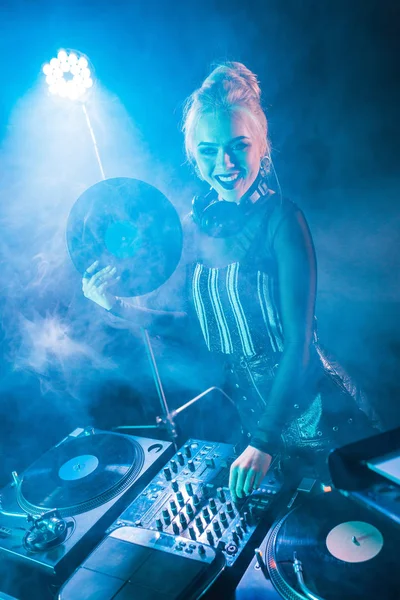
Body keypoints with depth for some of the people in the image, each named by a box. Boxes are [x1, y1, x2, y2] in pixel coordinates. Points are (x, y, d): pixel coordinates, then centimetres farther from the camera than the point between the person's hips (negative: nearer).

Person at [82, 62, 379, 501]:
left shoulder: (280, 218, -19)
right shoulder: (195, 225, -3)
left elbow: (299, 340, -23)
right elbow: (189, 318, 6)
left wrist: (264, 442, -29)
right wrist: (118, 306, -5)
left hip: (303, 404, -5)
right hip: (241, 404, 5)